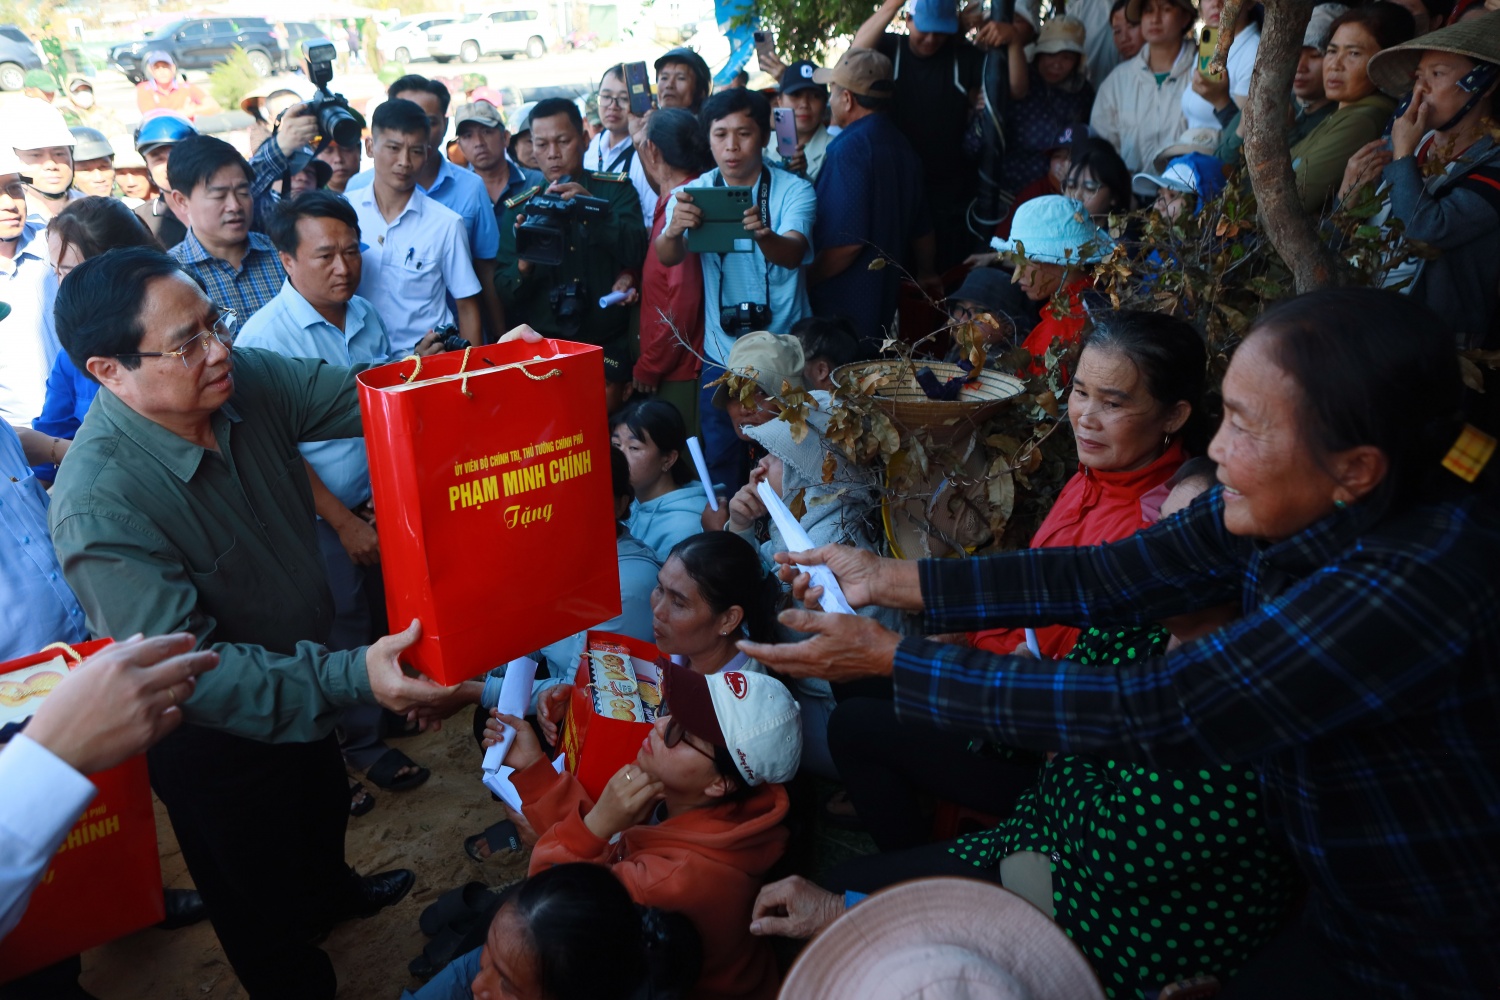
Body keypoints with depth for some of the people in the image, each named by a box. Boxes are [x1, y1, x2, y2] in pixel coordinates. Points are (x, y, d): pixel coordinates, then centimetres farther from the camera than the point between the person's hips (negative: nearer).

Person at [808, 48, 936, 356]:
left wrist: (803, 282, -13)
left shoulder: (848, 149, -18)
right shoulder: (901, 145, 10)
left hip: (842, 308, -9)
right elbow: (921, 229, 19)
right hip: (883, 304, 9)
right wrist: (926, 274, 34)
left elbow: (847, 242, -24)